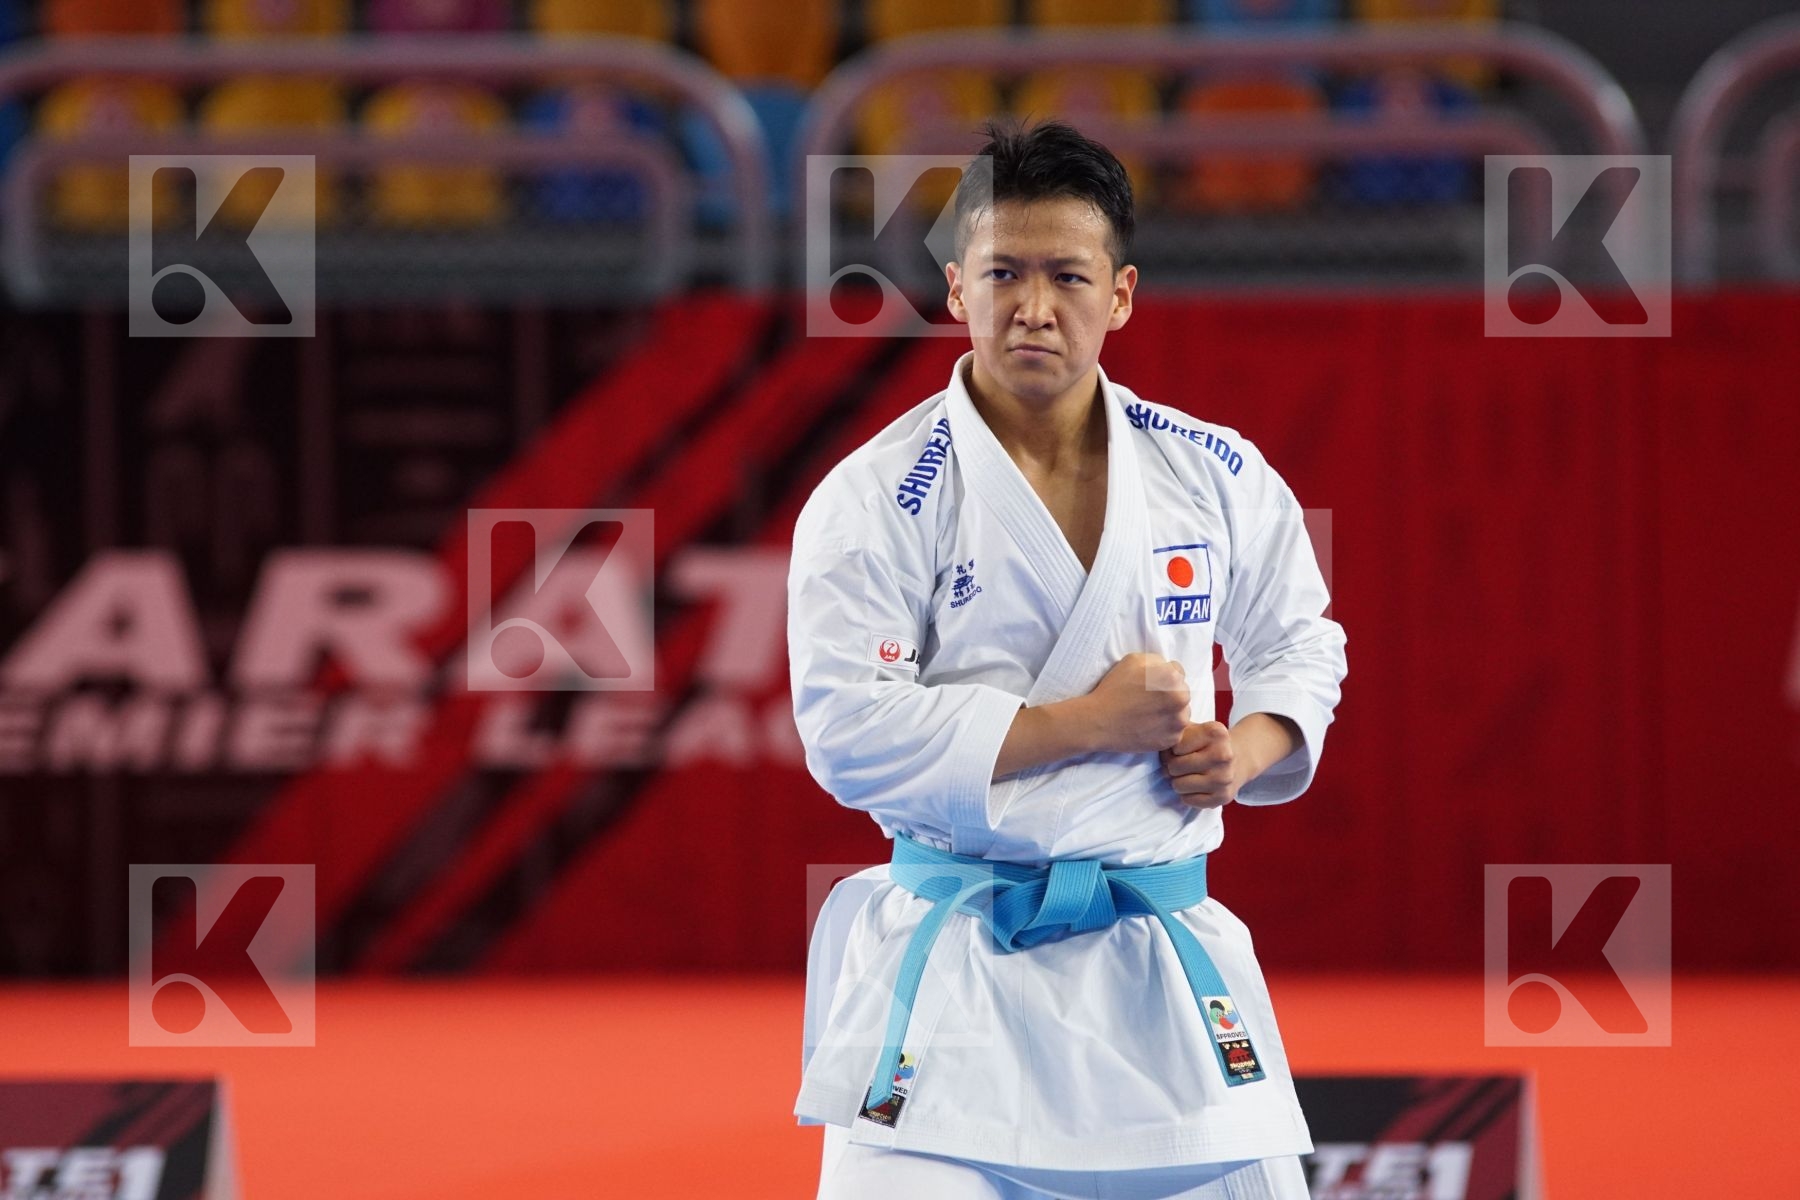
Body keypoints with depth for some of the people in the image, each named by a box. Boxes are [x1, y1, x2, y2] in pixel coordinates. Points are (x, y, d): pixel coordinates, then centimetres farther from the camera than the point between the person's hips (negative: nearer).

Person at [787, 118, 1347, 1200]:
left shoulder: (1214, 476, 4)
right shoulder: (878, 499, -8)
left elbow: (1299, 643, 20)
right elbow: (850, 735, -16)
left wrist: (1251, 747, -2)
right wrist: (1086, 724, -17)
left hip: (1161, 966, 4)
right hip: (952, 968, -3)